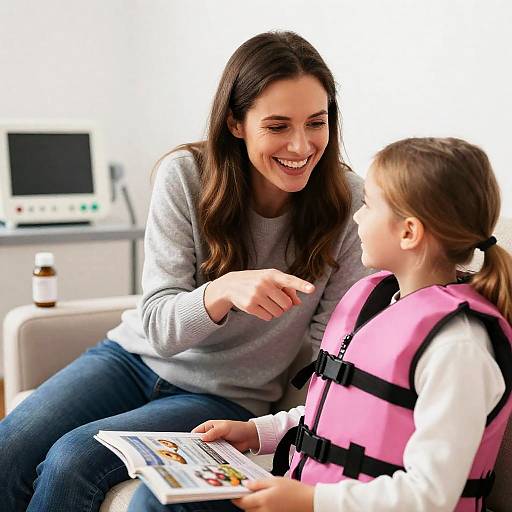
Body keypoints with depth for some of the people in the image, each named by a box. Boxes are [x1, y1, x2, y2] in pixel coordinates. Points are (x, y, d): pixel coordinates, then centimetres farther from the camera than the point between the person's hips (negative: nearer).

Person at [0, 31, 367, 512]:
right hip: (137, 358, 2)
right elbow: (158, 326, -17)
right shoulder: (185, 174, -14)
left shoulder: (348, 201, -15)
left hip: (226, 398, -1)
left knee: (72, 461, -22)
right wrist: (225, 290, -37)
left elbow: (330, 338, -9)